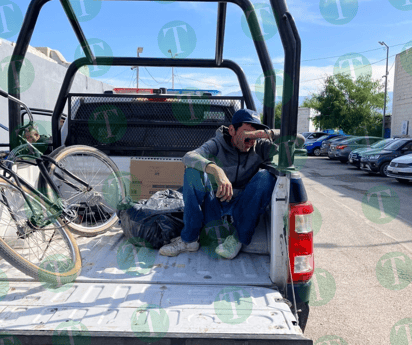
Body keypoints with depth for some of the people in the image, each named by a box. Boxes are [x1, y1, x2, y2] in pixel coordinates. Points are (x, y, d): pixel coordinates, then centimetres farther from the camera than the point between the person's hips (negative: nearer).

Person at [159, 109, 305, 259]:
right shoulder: (217, 145, -4)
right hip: (214, 208, 0)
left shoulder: (260, 148, 0)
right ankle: (189, 239, -19)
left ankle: (239, 239, -20)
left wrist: (266, 133, -20)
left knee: (266, 176, -22)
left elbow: (299, 140, -6)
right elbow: (188, 157, -25)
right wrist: (216, 170, -44)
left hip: (242, 210, 1)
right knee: (193, 171, -22)